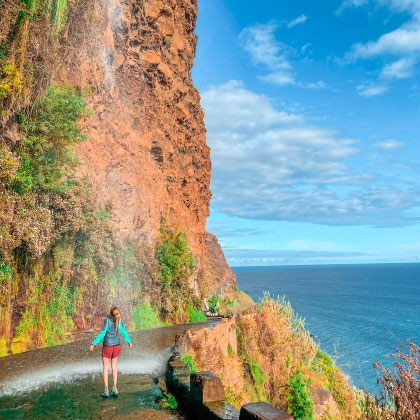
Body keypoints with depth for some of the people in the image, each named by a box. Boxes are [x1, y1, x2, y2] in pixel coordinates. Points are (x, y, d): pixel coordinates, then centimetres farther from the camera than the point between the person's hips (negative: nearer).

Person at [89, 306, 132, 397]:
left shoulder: (106, 320, -16)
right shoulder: (119, 320, -4)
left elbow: (102, 334, -21)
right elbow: (124, 333, 2)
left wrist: (93, 344, -16)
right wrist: (129, 341, 17)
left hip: (107, 347, -4)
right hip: (116, 346, 4)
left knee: (105, 368, 9)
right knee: (114, 366, 17)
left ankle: (106, 391, 9)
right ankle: (114, 389, 14)